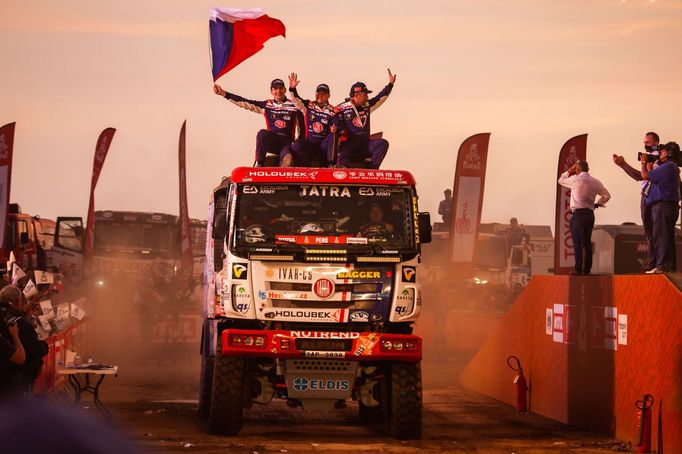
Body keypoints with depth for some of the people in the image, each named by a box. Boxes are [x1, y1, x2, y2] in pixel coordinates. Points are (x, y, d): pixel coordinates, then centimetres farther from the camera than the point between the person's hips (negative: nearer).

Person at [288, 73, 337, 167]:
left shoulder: (332, 111, 3)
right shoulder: (309, 106, 7)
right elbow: (296, 100, -7)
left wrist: (334, 129, -24)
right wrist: (292, 88, -26)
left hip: (324, 144, -1)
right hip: (309, 143, 1)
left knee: (332, 137, -31)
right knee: (297, 145, -29)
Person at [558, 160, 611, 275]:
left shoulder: (575, 179, -6)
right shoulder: (595, 182, 10)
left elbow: (561, 180, 10)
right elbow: (606, 195, 17)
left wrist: (570, 171, 18)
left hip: (578, 213, -6)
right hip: (590, 214, 6)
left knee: (577, 241, -7)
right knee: (587, 242, 10)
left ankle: (578, 268, -13)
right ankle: (587, 268, 10)